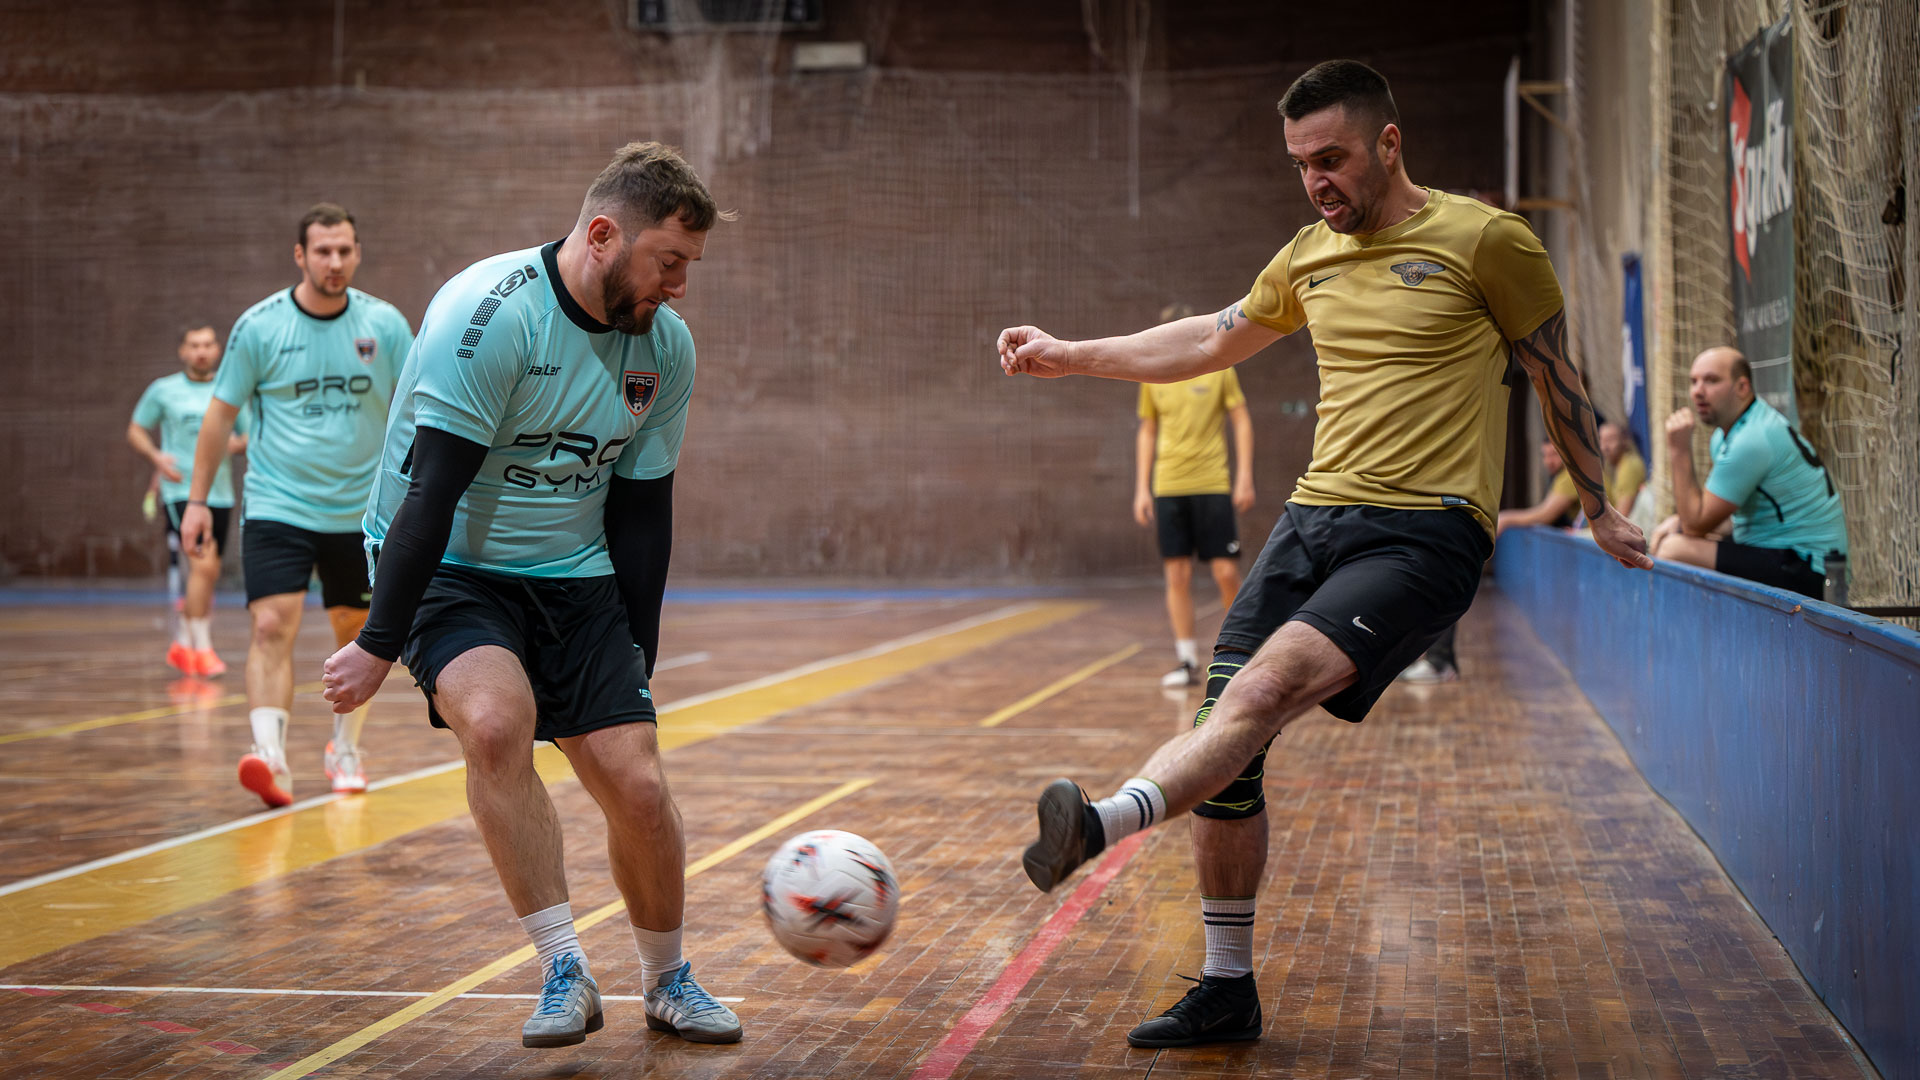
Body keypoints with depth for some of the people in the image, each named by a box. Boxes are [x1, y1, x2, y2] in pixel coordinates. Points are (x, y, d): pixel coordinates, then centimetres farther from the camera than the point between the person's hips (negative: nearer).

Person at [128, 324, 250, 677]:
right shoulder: (163, 390, 2)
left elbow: (250, 437, 14)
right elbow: (135, 430, 9)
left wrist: (237, 444, -10)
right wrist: (156, 456, -10)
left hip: (219, 492, 4)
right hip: (181, 490, -4)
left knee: (208, 575, 10)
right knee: (203, 564, -19)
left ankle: (182, 644, 27)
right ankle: (202, 648, -14)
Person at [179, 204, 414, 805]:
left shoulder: (385, 325, -2)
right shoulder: (259, 326, -5)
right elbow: (221, 414, 3)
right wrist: (198, 500, 1)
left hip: (359, 512, 2)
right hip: (276, 506, -2)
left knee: (356, 634, 13)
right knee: (272, 626, -18)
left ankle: (345, 751, 31)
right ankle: (270, 756, -26)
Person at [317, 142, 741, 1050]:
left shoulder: (666, 345, -2)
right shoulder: (490, 313, -21)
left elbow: (642, 509, 6)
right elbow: (431, 490, -22)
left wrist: (635, 663, 4)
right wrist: (380, 645, -22)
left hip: (574, 577, 5)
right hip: (449, 567, -4)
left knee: (638, 787, -7)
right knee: (496, 720, -32)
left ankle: (668, 982, 19)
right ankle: (565, 972, -19)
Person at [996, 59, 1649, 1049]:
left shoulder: (1484, 241, -2)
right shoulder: (1310, 257, 15)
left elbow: (1555, 374, 9)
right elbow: (1210, 343, 29)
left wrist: (1598, 511, 18)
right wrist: (1068, 356, 24)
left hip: (1424, 532, -6)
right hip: (1314, 516, 6)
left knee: (1268, 685, -29)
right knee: (1225, 726, -3)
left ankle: (1104, 824, -50)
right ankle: (1226, 993, 10)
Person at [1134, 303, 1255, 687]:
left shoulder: (1218, 368, 1)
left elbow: (1242, 421, 4)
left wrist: (1245, 477, -3)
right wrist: (1142, 489, 10)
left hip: (1213, 485, -2)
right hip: (1167, 487, 2)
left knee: (1226, 573, -5)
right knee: (1177, 575, 0)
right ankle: (1188, 662, 6)